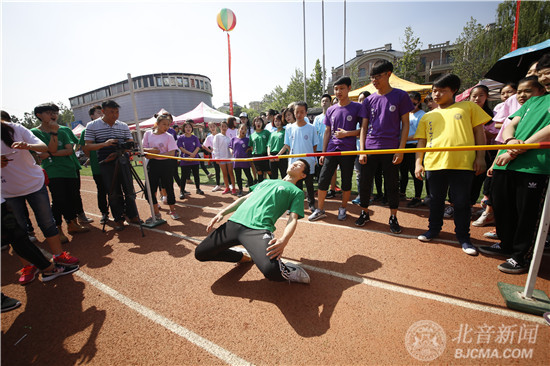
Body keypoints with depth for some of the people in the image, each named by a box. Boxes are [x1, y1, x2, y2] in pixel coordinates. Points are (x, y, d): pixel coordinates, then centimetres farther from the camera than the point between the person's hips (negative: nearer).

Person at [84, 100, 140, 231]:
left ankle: (132, 215, 18)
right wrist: (105, 143, -19)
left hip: (123, 162, 2)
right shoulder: (92, 126, 2)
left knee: (129, 190, 2)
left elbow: (131, 142, 10)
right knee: (113, 193, 3)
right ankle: (118, 219, 17)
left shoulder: (123, 126, 10)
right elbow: (88, 146, -2)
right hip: (106, 164, -2)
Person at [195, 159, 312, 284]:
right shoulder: (267, 181, 30)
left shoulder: (297, 192, 13)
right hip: (234, 222, 6)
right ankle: (245, 257, 20)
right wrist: (222, 213, 18)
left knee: (271, 271, -31)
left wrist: (283, 240, -21)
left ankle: (286, 271, 5)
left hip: (258, 229, -6)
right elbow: (244, 198, 29)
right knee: (200, 253, 4)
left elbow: (293, 219, 0)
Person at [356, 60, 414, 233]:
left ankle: (393, 218, 21)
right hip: (370, 149, 3)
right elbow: (364, 127, 8)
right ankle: (364, 213, 24)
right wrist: (362, 151, -1)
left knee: (392, 185, 6)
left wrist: (401, 150, -8)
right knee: (365, 183, 6)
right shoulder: (369, 100, 8)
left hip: (391, 149, -2)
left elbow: (405, 124, 1)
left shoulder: (400, 96, 1)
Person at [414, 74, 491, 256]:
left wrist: (480, 156, -2)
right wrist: (418, 162, 3)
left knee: (461, 202, 4)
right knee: (436, 199, 13)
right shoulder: (428, 116, 15)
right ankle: (434, 228, 31)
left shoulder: (469, 107, 10)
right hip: (434, 163, 2)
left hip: (463, 164, -2)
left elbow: (479, 132, 7)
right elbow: (421, 141, 12)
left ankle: (463, 236, 20)